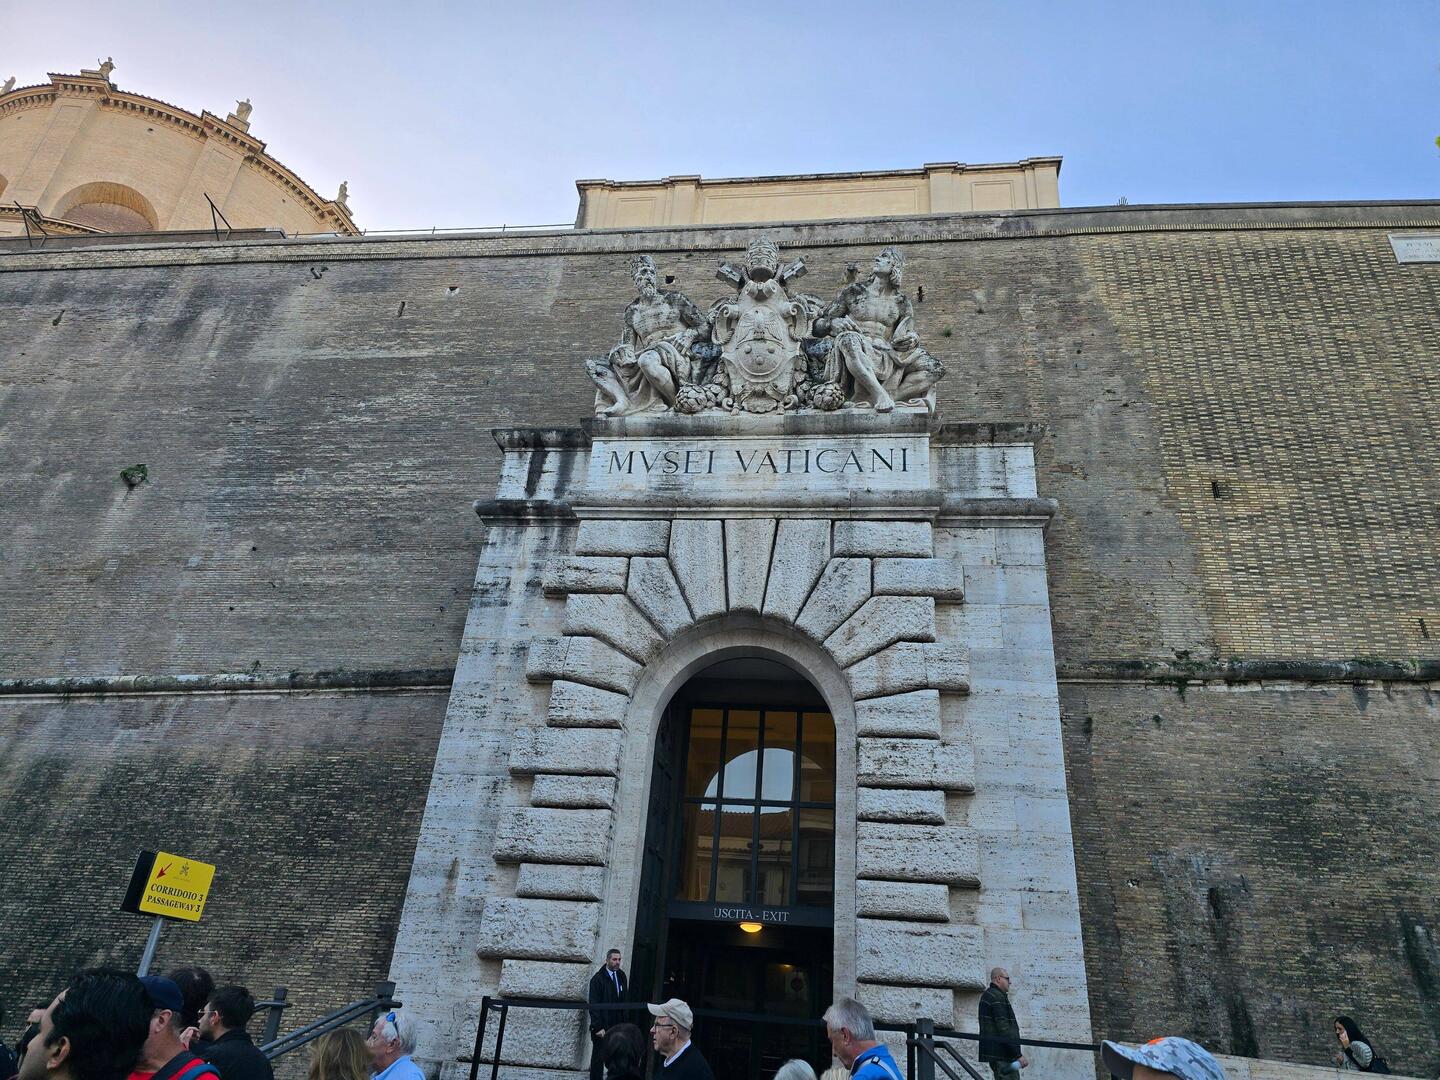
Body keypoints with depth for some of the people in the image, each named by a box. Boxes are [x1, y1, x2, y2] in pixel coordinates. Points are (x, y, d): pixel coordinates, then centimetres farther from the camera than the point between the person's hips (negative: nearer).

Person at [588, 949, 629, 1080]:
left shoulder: (621, 976, 7)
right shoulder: (598, 978, -8)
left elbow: (624, 1000, 8)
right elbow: (593, 1005, -10)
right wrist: (598, 1027, -14)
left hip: (617, 1026, 4)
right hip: (602, 1027, -4)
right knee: (598, 1058, 4)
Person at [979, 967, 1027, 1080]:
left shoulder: (987, 995, 18)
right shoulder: (998, 997, -15)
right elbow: (1004, 1029, -20)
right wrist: (1018, 1055, -18)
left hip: (994, 1052, 10)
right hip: (1002, 1053, -10)